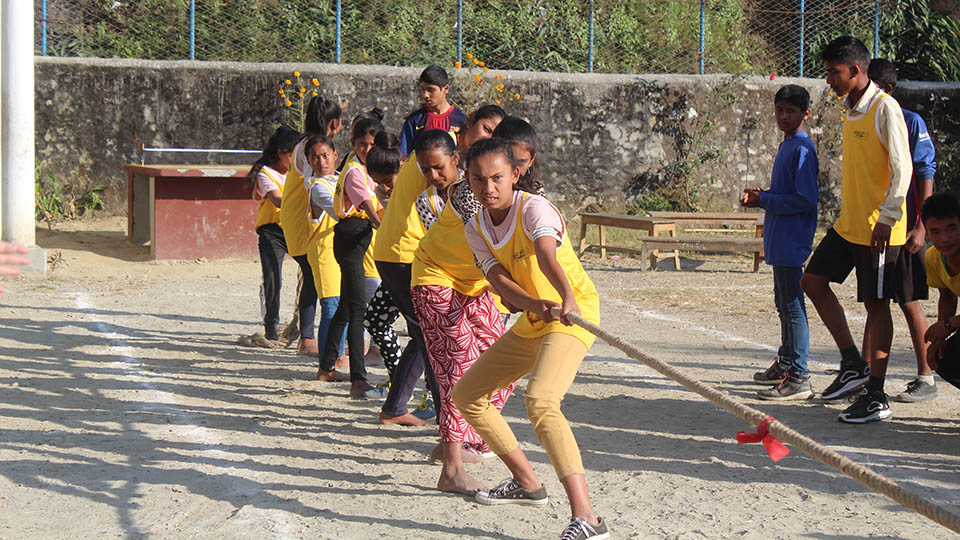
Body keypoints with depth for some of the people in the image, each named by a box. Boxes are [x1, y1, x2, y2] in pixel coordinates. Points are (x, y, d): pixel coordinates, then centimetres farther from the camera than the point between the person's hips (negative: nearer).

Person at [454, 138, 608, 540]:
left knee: (540, 402, -32)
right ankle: (527, 483, 29)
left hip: (573, 315, -9)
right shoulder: (476, 230, 1)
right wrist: (536, 304, -36)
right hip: (532, 321, 9)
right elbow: (500, 280, -14)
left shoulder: (534, 209, -19)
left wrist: (568, 299, -60)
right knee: (465, 395, 15)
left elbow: (547, 255, -40)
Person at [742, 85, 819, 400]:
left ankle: (799, 379, -7)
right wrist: (761, 196, 7)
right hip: (780, 241, 10)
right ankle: (785, 364, 32)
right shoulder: (786, 146, 15)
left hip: (792, 241, -10)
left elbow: (805, 199, -21)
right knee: (784, 304, 19)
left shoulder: (803, 149, -15)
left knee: (793, 307, -8)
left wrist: (763, 201, -15)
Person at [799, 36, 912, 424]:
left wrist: (887, 218, -21)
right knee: (813, 281, 8)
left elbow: (902, 169, -18)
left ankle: (876, 398, 4)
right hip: (848, 224, 9)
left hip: (878, 230, -9)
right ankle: (853, 365, 16)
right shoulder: (850, 109, 12)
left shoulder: (885, 108, -15)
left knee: (876, 305, -3)